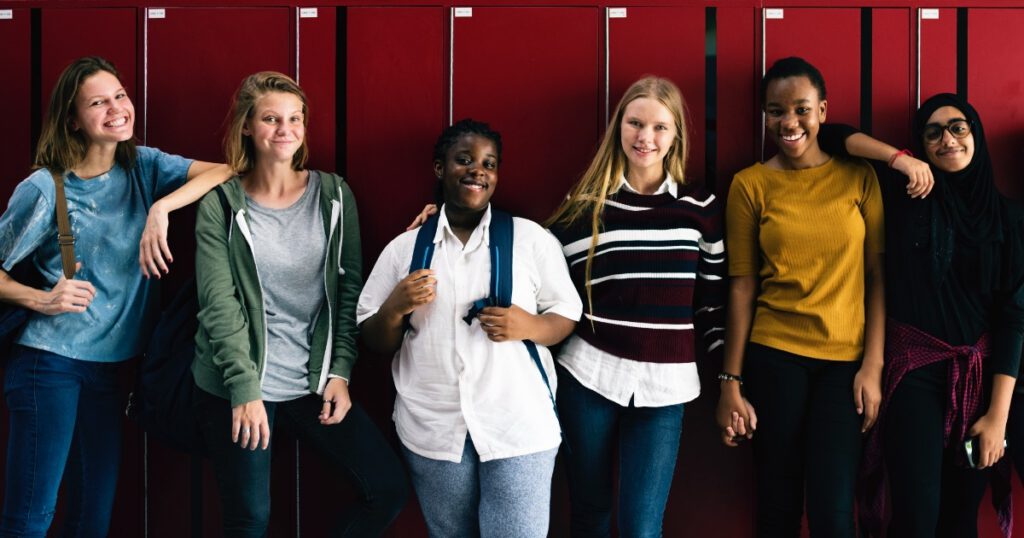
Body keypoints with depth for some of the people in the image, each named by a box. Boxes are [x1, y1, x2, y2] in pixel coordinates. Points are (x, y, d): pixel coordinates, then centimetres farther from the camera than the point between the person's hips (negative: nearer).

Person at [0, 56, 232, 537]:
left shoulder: (144, 166, 5)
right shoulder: (44, 189, -6)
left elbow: (223, 171, -10)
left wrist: (160, 208, -22)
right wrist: (41, 300, -15)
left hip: (111, 366, 5)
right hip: (50, 363, -4)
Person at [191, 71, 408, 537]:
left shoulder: (333, 195, 3)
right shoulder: (221, 202, -4)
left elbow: (349, 286, 3)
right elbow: (218, 302, -10)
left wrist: (340, 372, -5)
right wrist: (244, 388, -17)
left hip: (314, 382, 3)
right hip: (237, 388, -3)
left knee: (389, 489, -2)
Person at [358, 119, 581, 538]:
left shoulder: (531, 239, 2)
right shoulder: (403, 248, 5)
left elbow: (567, 313, 6)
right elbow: (374, 343, 8)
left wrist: (529, 326, -14)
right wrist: (394, 308, -12)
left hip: (518, 428, -1)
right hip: (432, 432, 2)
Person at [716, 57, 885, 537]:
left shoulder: (858, 177, 4)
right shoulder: (750, 185, 2)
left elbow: (877, 276, 3)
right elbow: (742, 286, 1)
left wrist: (873, 366, -4)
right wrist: (731, 383, -2)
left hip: (845, 360, 0)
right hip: (774, 357, 0)